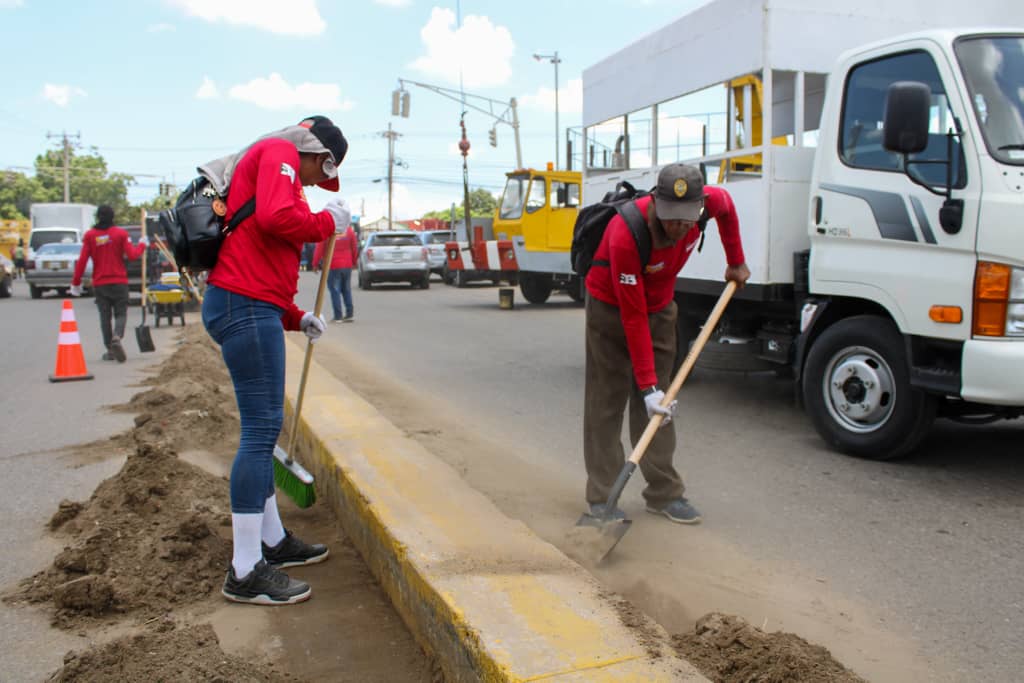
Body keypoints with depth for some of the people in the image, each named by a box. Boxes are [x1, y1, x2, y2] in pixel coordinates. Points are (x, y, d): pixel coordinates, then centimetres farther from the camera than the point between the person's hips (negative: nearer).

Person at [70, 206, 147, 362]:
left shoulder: (90, 235, 0)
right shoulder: (120, 233, -4)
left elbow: (82, 260, -2)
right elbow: (132, 255, -8)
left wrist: (76, 283, 4)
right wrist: (142, 244, 12)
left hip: (99, 283, 1)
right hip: (119, 281, -1)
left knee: (104, 316, 9)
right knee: (121, 313, 6)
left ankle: (110, 350, 10)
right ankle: (117, 337, -23)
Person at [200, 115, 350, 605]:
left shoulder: (265, 163, 27)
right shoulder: (278, 153, -1)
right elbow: (275, 217, -22)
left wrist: (296, 319, 18)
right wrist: (328, 222, -5)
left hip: (248, 306, 11)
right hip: (246, 306, -11)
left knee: (263, 428, 15)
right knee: (261, 429, -10)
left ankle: (272, 541, 27)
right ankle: (246, 573, -4)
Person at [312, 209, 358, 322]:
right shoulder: (348, 229, 4)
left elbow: (319, 249, -7)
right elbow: (355, 247, 10)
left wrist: (315, 264, 3)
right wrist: (354, 261, 22)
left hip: (333, 266, -4)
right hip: (347, 265, 4)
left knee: (335, 290, 1)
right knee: (346, 289, 13)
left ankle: (338, 316, -2)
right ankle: (349, 314, 10)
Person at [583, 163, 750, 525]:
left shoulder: (706, 201, -21)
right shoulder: (625, 235, -36)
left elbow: (726, 206, 9)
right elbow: (632, 317, -32)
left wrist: (736, 262, 11)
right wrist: (647, 384, -30)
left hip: (660, 307, 5)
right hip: (611, 308, -5)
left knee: (658, 402, 5)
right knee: (606, 403, -4)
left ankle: (664, 493, 11)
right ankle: (601, 496, 3)